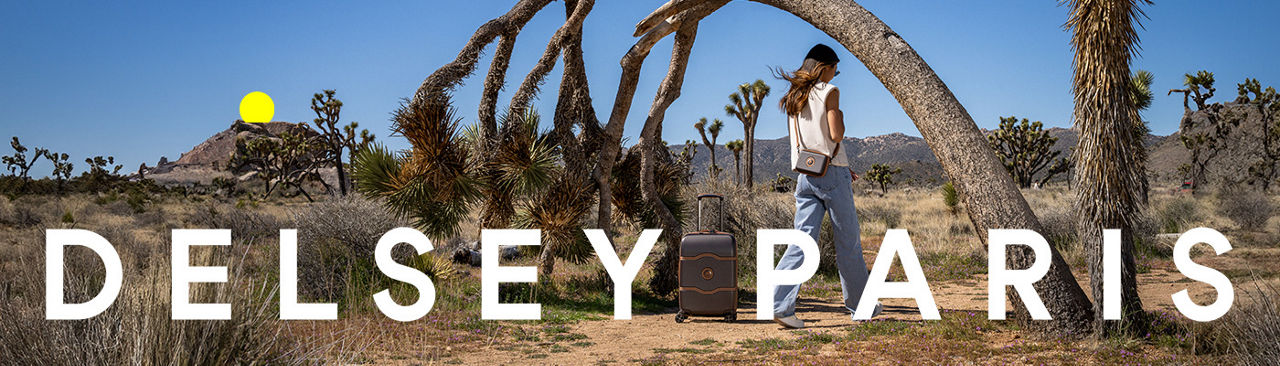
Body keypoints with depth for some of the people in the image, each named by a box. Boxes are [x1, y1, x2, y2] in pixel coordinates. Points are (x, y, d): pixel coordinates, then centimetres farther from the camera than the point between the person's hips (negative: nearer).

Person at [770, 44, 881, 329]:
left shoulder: (793, 97, 15)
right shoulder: (829, 91, -6)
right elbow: (836, 135, -15)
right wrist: (840, 117, 7)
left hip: (804, 176, 6)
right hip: (832, 174, -6)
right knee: (848, 242, 7)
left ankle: (780, 304, -14)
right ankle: (860, 305, 18)